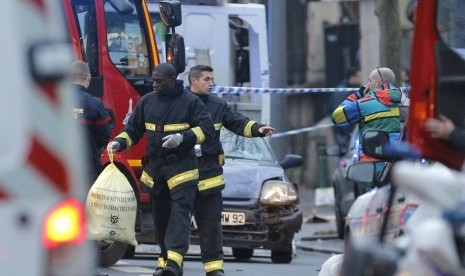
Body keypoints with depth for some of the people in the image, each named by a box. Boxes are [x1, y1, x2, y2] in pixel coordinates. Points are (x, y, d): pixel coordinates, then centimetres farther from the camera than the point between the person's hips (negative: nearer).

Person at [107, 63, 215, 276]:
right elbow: (132, 130, 15)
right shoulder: (147, 102, 10)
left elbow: (206, 129, -8)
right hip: (154, 168, 5)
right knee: (160, 216, 9)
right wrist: (118, 142, -4)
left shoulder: (190, 102, -4)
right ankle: (165, 259, 19)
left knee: (180, 212, -15)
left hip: (181, 167, -5)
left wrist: (183, 138, -23)